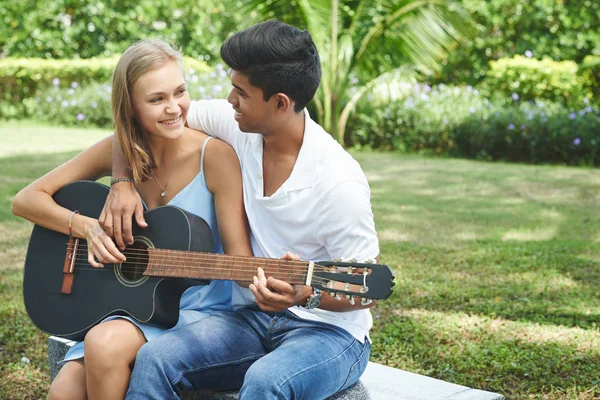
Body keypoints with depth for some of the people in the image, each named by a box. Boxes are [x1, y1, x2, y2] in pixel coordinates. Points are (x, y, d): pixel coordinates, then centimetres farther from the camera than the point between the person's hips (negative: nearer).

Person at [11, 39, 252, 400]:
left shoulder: (215, 156, -14)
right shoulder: (119, 151, -2)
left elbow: (240, 258, -12)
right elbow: (26, 200, 1)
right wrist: (88, 227, -16)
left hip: (198, 312, -3)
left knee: (106, 343, -30)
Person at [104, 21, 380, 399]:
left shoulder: (339, 181, -21)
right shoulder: (234, 126, -4)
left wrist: (305, 296, -31)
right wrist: (122, 183, -5)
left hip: (328, 329, -5)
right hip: (253, 315, 5)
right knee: (155, 360, -20)